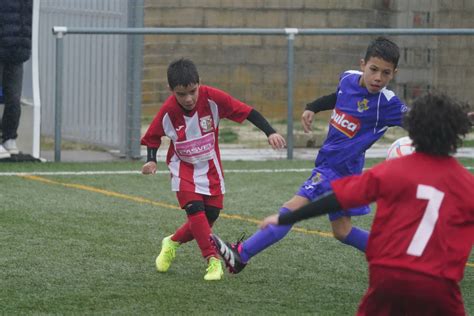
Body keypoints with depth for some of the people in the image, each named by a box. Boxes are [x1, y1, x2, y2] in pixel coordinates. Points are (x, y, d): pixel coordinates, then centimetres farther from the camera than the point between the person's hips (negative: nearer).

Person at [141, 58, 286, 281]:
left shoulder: (212, 98, -24)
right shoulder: (168, 111, -22)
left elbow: (246, 111, -18)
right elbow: (153, 137, -4)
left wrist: (270, 133, -26)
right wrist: (151, 161, -19)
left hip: (210, 168, 2)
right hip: (183, 168, -2)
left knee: (209, 217, 3)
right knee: (195, 209, -23)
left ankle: (172, 243, 28)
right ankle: (213, 260, -18)